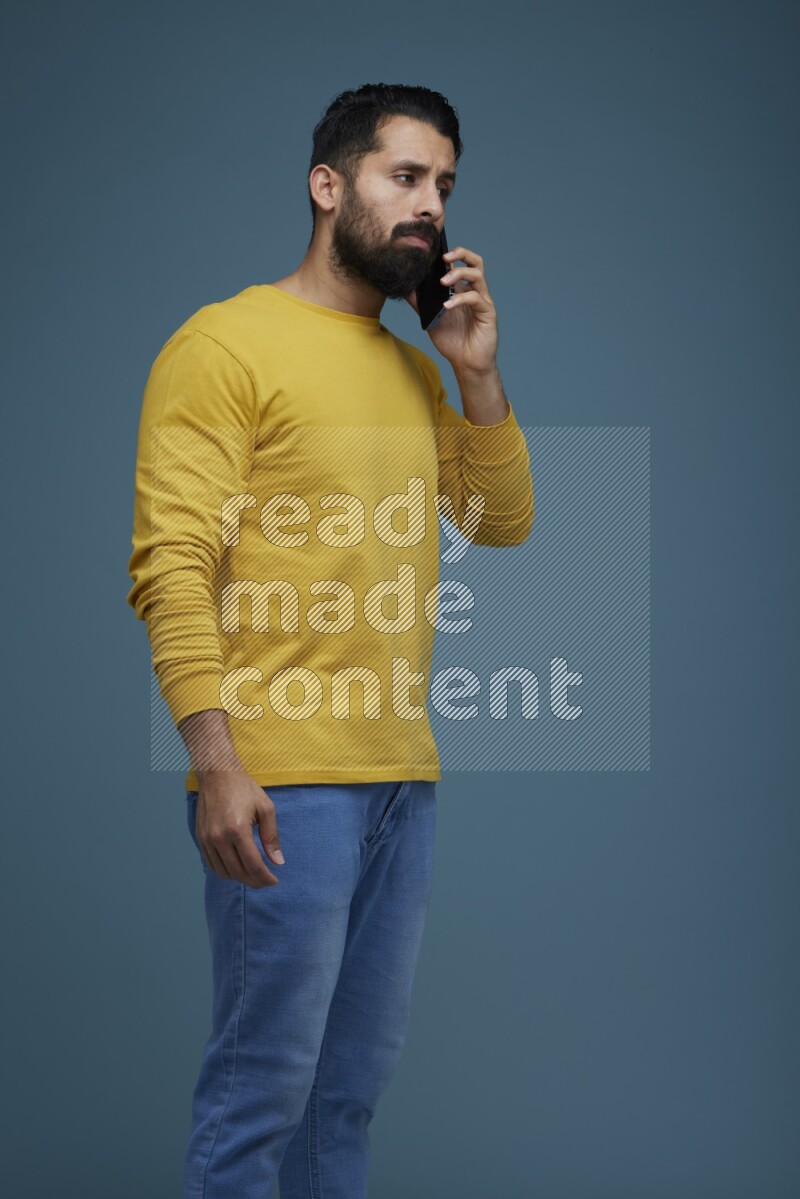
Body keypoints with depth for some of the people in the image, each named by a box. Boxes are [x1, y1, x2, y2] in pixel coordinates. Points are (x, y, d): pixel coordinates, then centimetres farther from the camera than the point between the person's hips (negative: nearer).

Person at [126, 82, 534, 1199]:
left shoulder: (415, 368, 18)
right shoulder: (224, 343, -5)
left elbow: (505, 521, 19)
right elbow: (171, 562, -13)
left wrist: (479, 372, 6)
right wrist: (216, 761, -22)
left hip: (404, 777, 8)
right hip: (283, 781, -7)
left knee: (355, 1083, 14)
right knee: (262, 1086, -4)